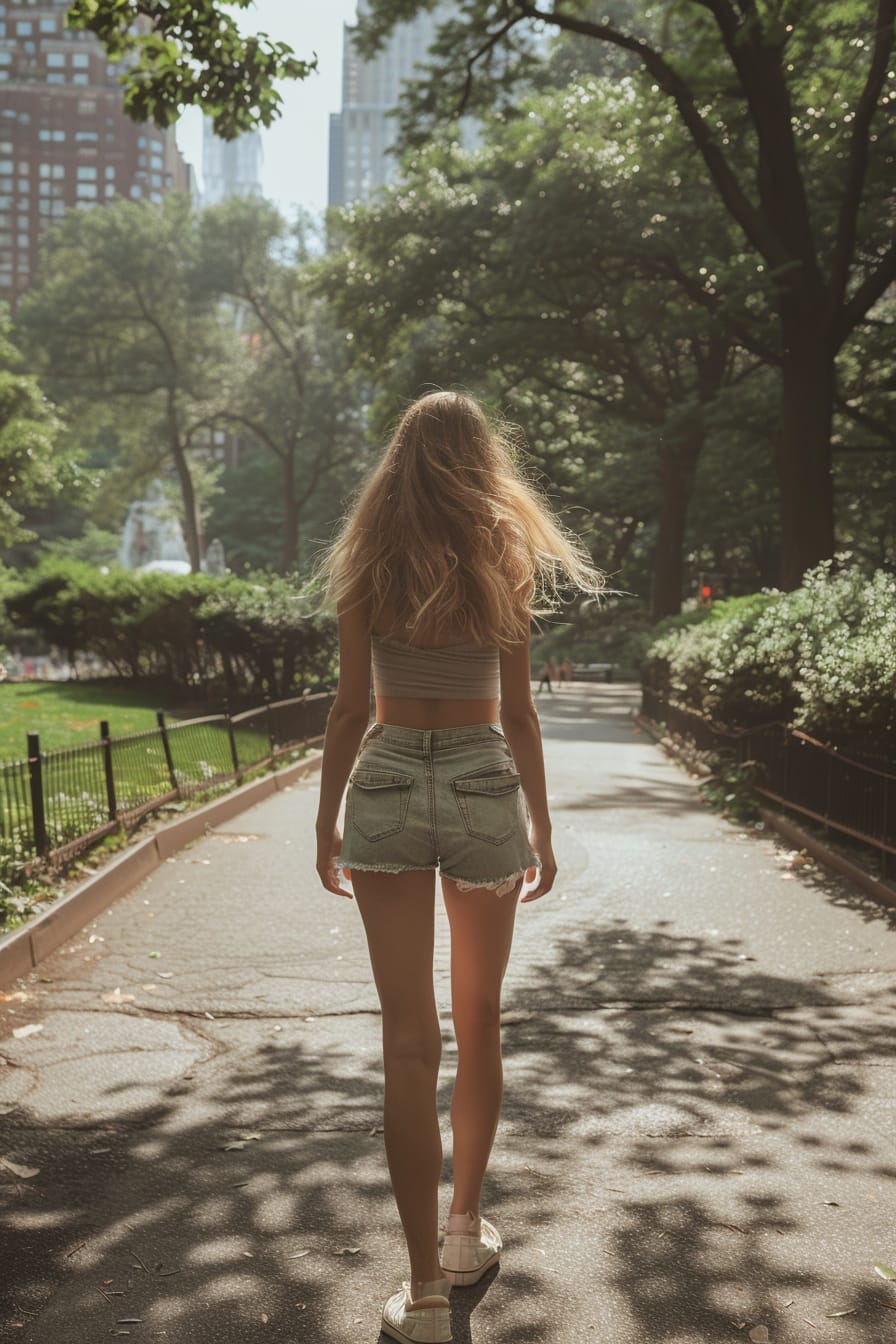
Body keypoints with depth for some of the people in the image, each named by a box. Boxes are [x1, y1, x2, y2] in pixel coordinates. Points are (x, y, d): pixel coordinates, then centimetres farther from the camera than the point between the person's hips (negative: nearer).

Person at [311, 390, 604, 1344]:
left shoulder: (367, 564, 0)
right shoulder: (503, 562, -1)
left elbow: (351, 707, -1)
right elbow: (517, 712, 0)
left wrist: (327, 819, 9)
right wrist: (541, 827, 8)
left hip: (387, 784, 0)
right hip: (482, 786, 0)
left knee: (410, 1039, 0)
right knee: (478, 1021, 17)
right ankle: (467, 1228, 31)